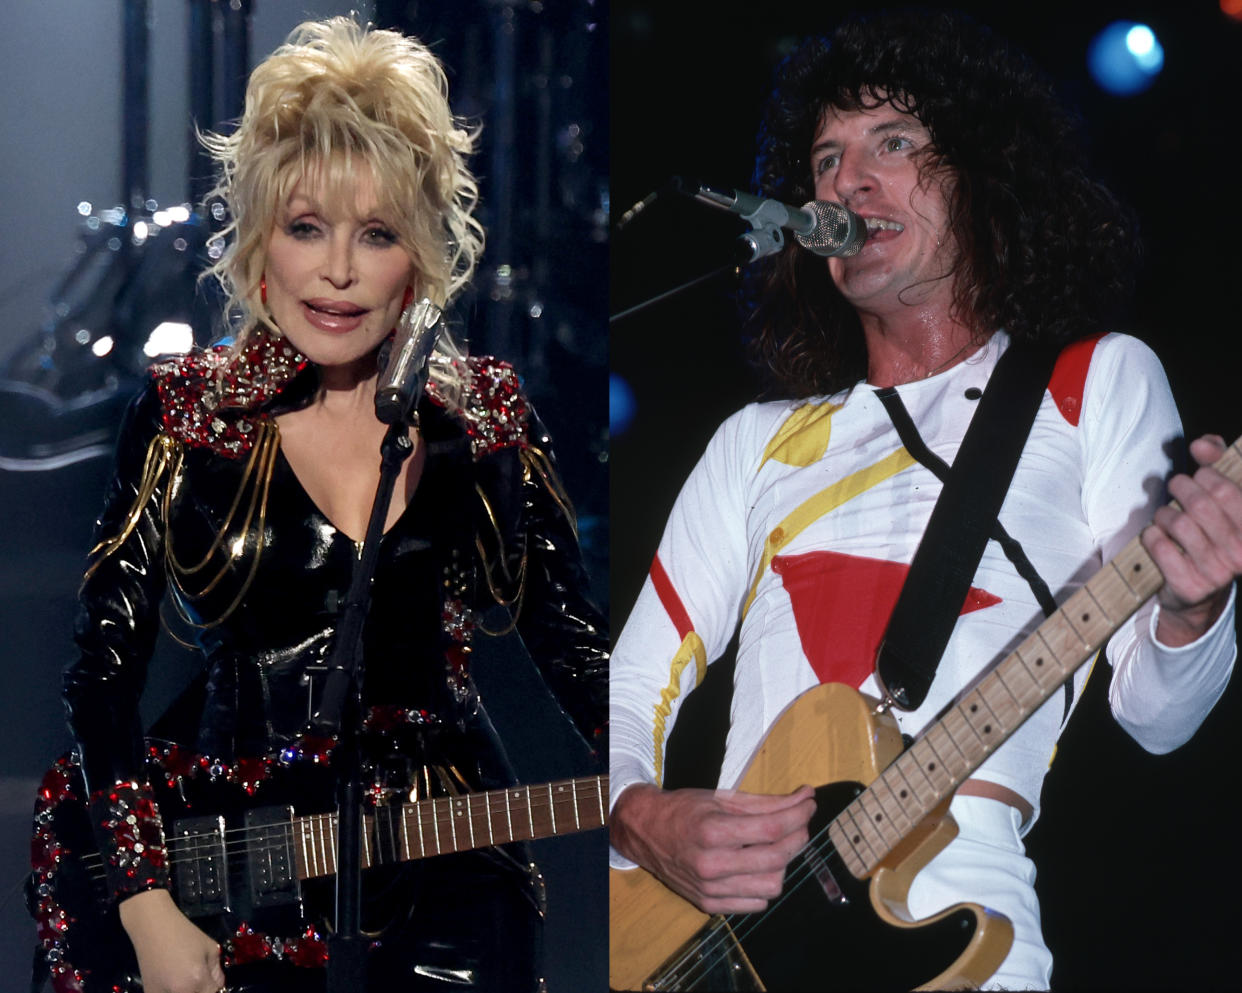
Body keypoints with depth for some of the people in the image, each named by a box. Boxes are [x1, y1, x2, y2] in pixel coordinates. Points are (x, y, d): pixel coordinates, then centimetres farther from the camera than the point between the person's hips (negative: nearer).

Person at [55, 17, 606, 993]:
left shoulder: (488, 419, 3)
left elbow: (575, 647, 4)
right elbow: (105, 664, -4)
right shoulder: (184, 415, -1)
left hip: (447, 884, 1)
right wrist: (148, 903, -13)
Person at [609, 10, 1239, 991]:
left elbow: (1154, 714, 7)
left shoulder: (1095, 382, 15)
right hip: (718, 911, 3)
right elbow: (630, 698, 21)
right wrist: (646, 821, -2)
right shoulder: (760, 442, 24)